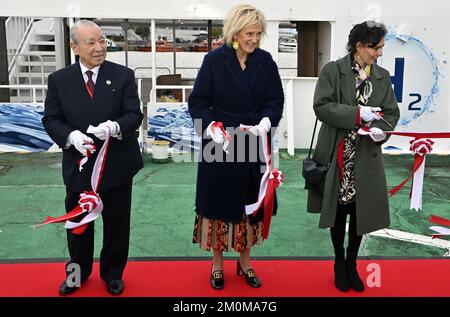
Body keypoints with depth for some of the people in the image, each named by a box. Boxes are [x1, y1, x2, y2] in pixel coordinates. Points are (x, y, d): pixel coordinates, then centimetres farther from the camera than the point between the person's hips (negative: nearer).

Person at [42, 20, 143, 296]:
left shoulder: (123, 75, -4)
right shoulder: (59, 79, 0)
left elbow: (135, 114, -8)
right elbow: (51, 119, 0)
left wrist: (114, 126, -29)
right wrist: (71, 135, -21)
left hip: (116, 165, -1)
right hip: (78, 166, 1)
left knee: (117, 224, 13)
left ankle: (113, 273, 35)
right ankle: (78, 272, 40)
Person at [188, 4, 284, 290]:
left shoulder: (265, 61, 2)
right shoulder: (214, 60, -5)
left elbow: (276, 100, 3)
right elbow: (198, 102, -4)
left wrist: (266, 122, -17)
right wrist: (212, 128, -20)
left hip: (254, 146, 3)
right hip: (221, 145, -2)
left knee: (251, 203, 11)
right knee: (219, 203, 6)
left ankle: (245, 262, 30)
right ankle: (217, 264, 24)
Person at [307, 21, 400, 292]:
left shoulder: (383, 76, 8)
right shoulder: (332, 71, -4)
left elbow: (392, 112, 8)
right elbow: (321, 107, -12)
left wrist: (381, 130, -14)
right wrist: (357, 114, -21)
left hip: (366, 157, 3)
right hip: (338, 154, -3)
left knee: (361, 211, 7)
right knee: (339, 210, 9)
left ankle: (352, 264, 28)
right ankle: (339, 263, 29)